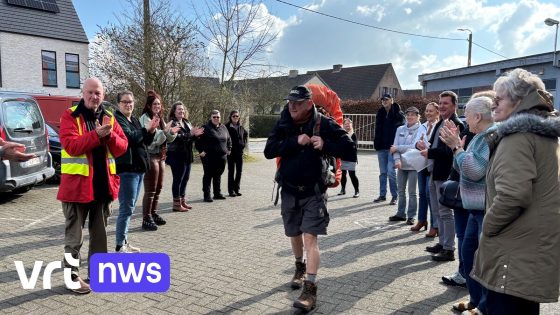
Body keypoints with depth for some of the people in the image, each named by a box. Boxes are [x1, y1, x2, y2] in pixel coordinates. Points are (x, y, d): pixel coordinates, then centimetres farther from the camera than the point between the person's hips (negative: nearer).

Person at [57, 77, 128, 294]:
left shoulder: (109, 117, 9)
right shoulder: (70, 116, -6)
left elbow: (122, 147, 2)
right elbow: (71, 146, -19)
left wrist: (110, 135, -16)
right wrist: (96, 135, -27)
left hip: (103, 183, 5)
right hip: (77, 184, -5)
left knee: (100, 233, 15)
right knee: (74, 235, 5)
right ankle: (72, 275, 16)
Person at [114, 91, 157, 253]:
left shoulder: (135, 120, 18)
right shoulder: (117, 119, -8)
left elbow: (145, 142, 17)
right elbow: (130, 137, -22)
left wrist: (151, 131, 0)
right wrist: (146, 128, -11)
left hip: (138, 168, 9)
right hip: (126, 169, -9)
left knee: (129, 207, 14)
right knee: (126, 208, -8)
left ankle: (124, 241, 23)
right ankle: (119, 246, -1)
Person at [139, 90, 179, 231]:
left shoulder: (160, 118, 14)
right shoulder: (145, 119, -11)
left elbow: (169, 139, 15)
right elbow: (151, 139, -20)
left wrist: (172, 132, -6)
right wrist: (164, 131, -29)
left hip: (160, 156, 9)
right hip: (150, 156, -8)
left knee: (158, 188, 15)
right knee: (150, 190, -6)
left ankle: (153, 214, 26)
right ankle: (146, 219, -1)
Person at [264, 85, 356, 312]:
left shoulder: (324, 124, -11)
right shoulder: (283, 124, -1)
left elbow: (350, 151, -11)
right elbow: (269, 151, -11)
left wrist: (325, 145, -25)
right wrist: (295, 142, -22)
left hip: (313, 191, -4)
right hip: (289, 190, 4)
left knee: (310, 237, -11)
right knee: (294, 234, 18)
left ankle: (310, 289, -6)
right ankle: (300, 267, 45)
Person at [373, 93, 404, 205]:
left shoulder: (398, 113, -4)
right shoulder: (380, 113, 11)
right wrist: (376, 143, 5)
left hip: (392, 146, -5)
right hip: (381, 147, 6)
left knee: (391, 171, -9)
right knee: (382, 172, 11)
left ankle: (394, 196, 2)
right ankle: (382, 195, 20)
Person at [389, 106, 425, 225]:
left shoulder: (421, 130, -8)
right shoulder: (400, 129, 6)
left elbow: (414, 147, -18)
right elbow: (395, 146, 0)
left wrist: (397, 148, -12)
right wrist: (397, 159, -16)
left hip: (413, 165, -5)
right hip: (401, 164, 5)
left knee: (412, 192, 2)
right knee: (401, 190, 12)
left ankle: (411, 216, 10)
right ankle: (400, 213, 23)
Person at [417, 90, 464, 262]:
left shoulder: (457, 125, -14)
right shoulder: (439, 124, 15)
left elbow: (451, 151, -22)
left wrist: (429, 152, -19)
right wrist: (424, 146, -1)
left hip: (445, 175, -9)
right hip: (434, 173, 9)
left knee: (446, 212, -2)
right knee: (438, 212, 16)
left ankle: (449, 249, 6)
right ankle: (442, 242, 28)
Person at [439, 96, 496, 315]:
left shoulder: (494, 136, -19)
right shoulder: (480, 136, 13)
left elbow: (475, 170, -26)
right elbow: (461, 168, 15)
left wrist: (457, 147, -16)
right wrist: (457, 146, 3)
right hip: (477, 207, 10)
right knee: (468, 252, 16)